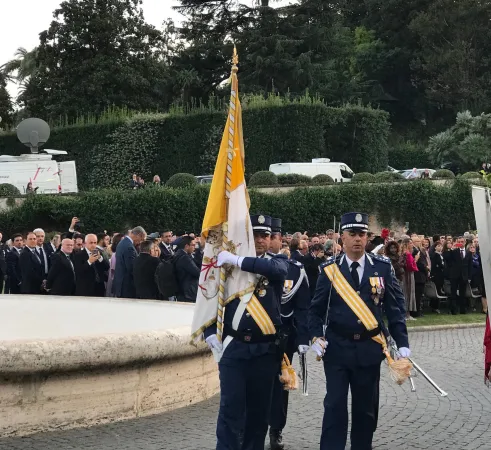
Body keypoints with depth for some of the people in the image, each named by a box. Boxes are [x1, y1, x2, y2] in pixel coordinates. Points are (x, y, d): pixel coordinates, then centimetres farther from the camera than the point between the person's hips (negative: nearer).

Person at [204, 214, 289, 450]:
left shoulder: (278, 262, 3)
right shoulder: (229, 264, 6)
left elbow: (276, 269, -23)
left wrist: (237, 261, -29)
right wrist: (210, 332, -5)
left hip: (266, 350, 0)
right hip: (234, 348, 0)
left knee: (259, 408, 8)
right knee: (231, 407, -6)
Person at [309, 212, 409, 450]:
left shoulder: (383, 267, 0)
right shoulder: (330, 269, -1)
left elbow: (395, 307, 3)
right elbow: (316, 309, 5)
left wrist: (402, 343, -3)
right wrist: (316, 337, -9)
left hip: (369, 348, 1)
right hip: (336, 347, -1)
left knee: (366, 407, 10)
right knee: (335, 405, -3)